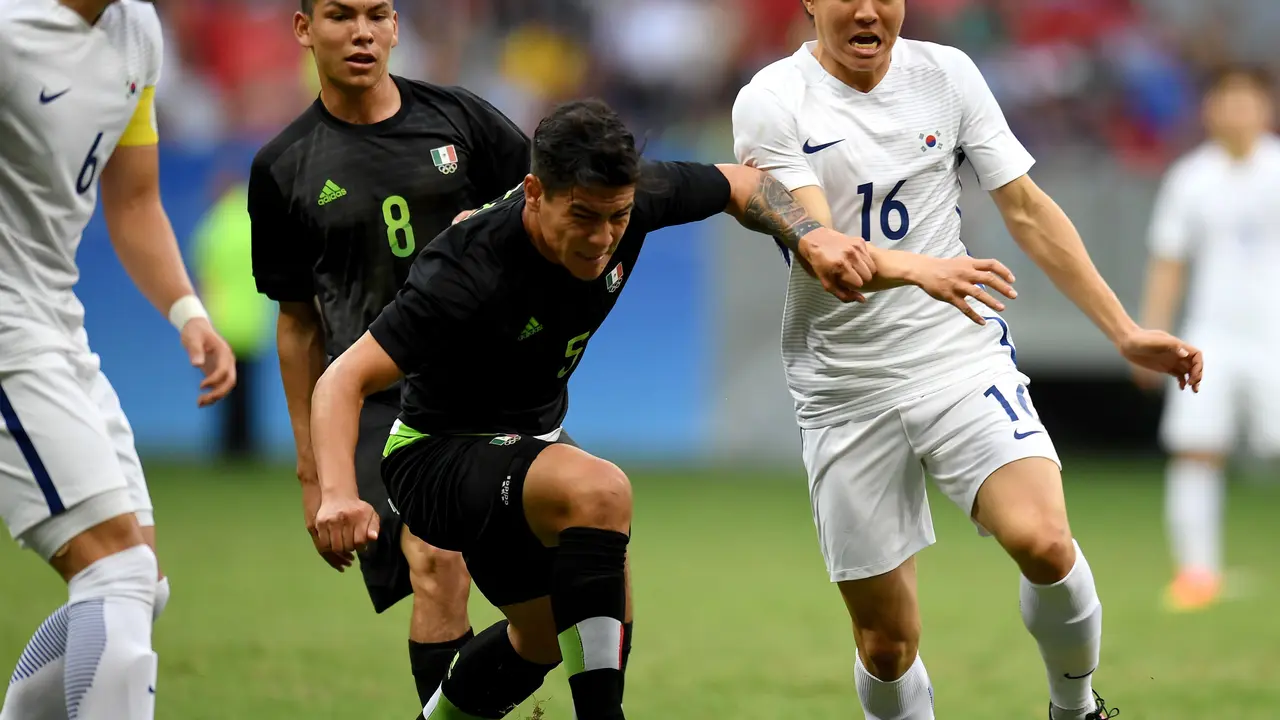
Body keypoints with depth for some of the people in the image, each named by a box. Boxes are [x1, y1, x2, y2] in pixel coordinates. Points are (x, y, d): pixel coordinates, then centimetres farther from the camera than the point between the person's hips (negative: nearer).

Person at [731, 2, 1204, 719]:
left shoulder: (946, 73, 4)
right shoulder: (771, 103, -7)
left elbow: (1027, 210, 11)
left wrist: (1125, 331, 7)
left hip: (963, 356, 1)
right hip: (845, 386, -1)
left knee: (1042, 541, -24)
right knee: (885, 644, -1)